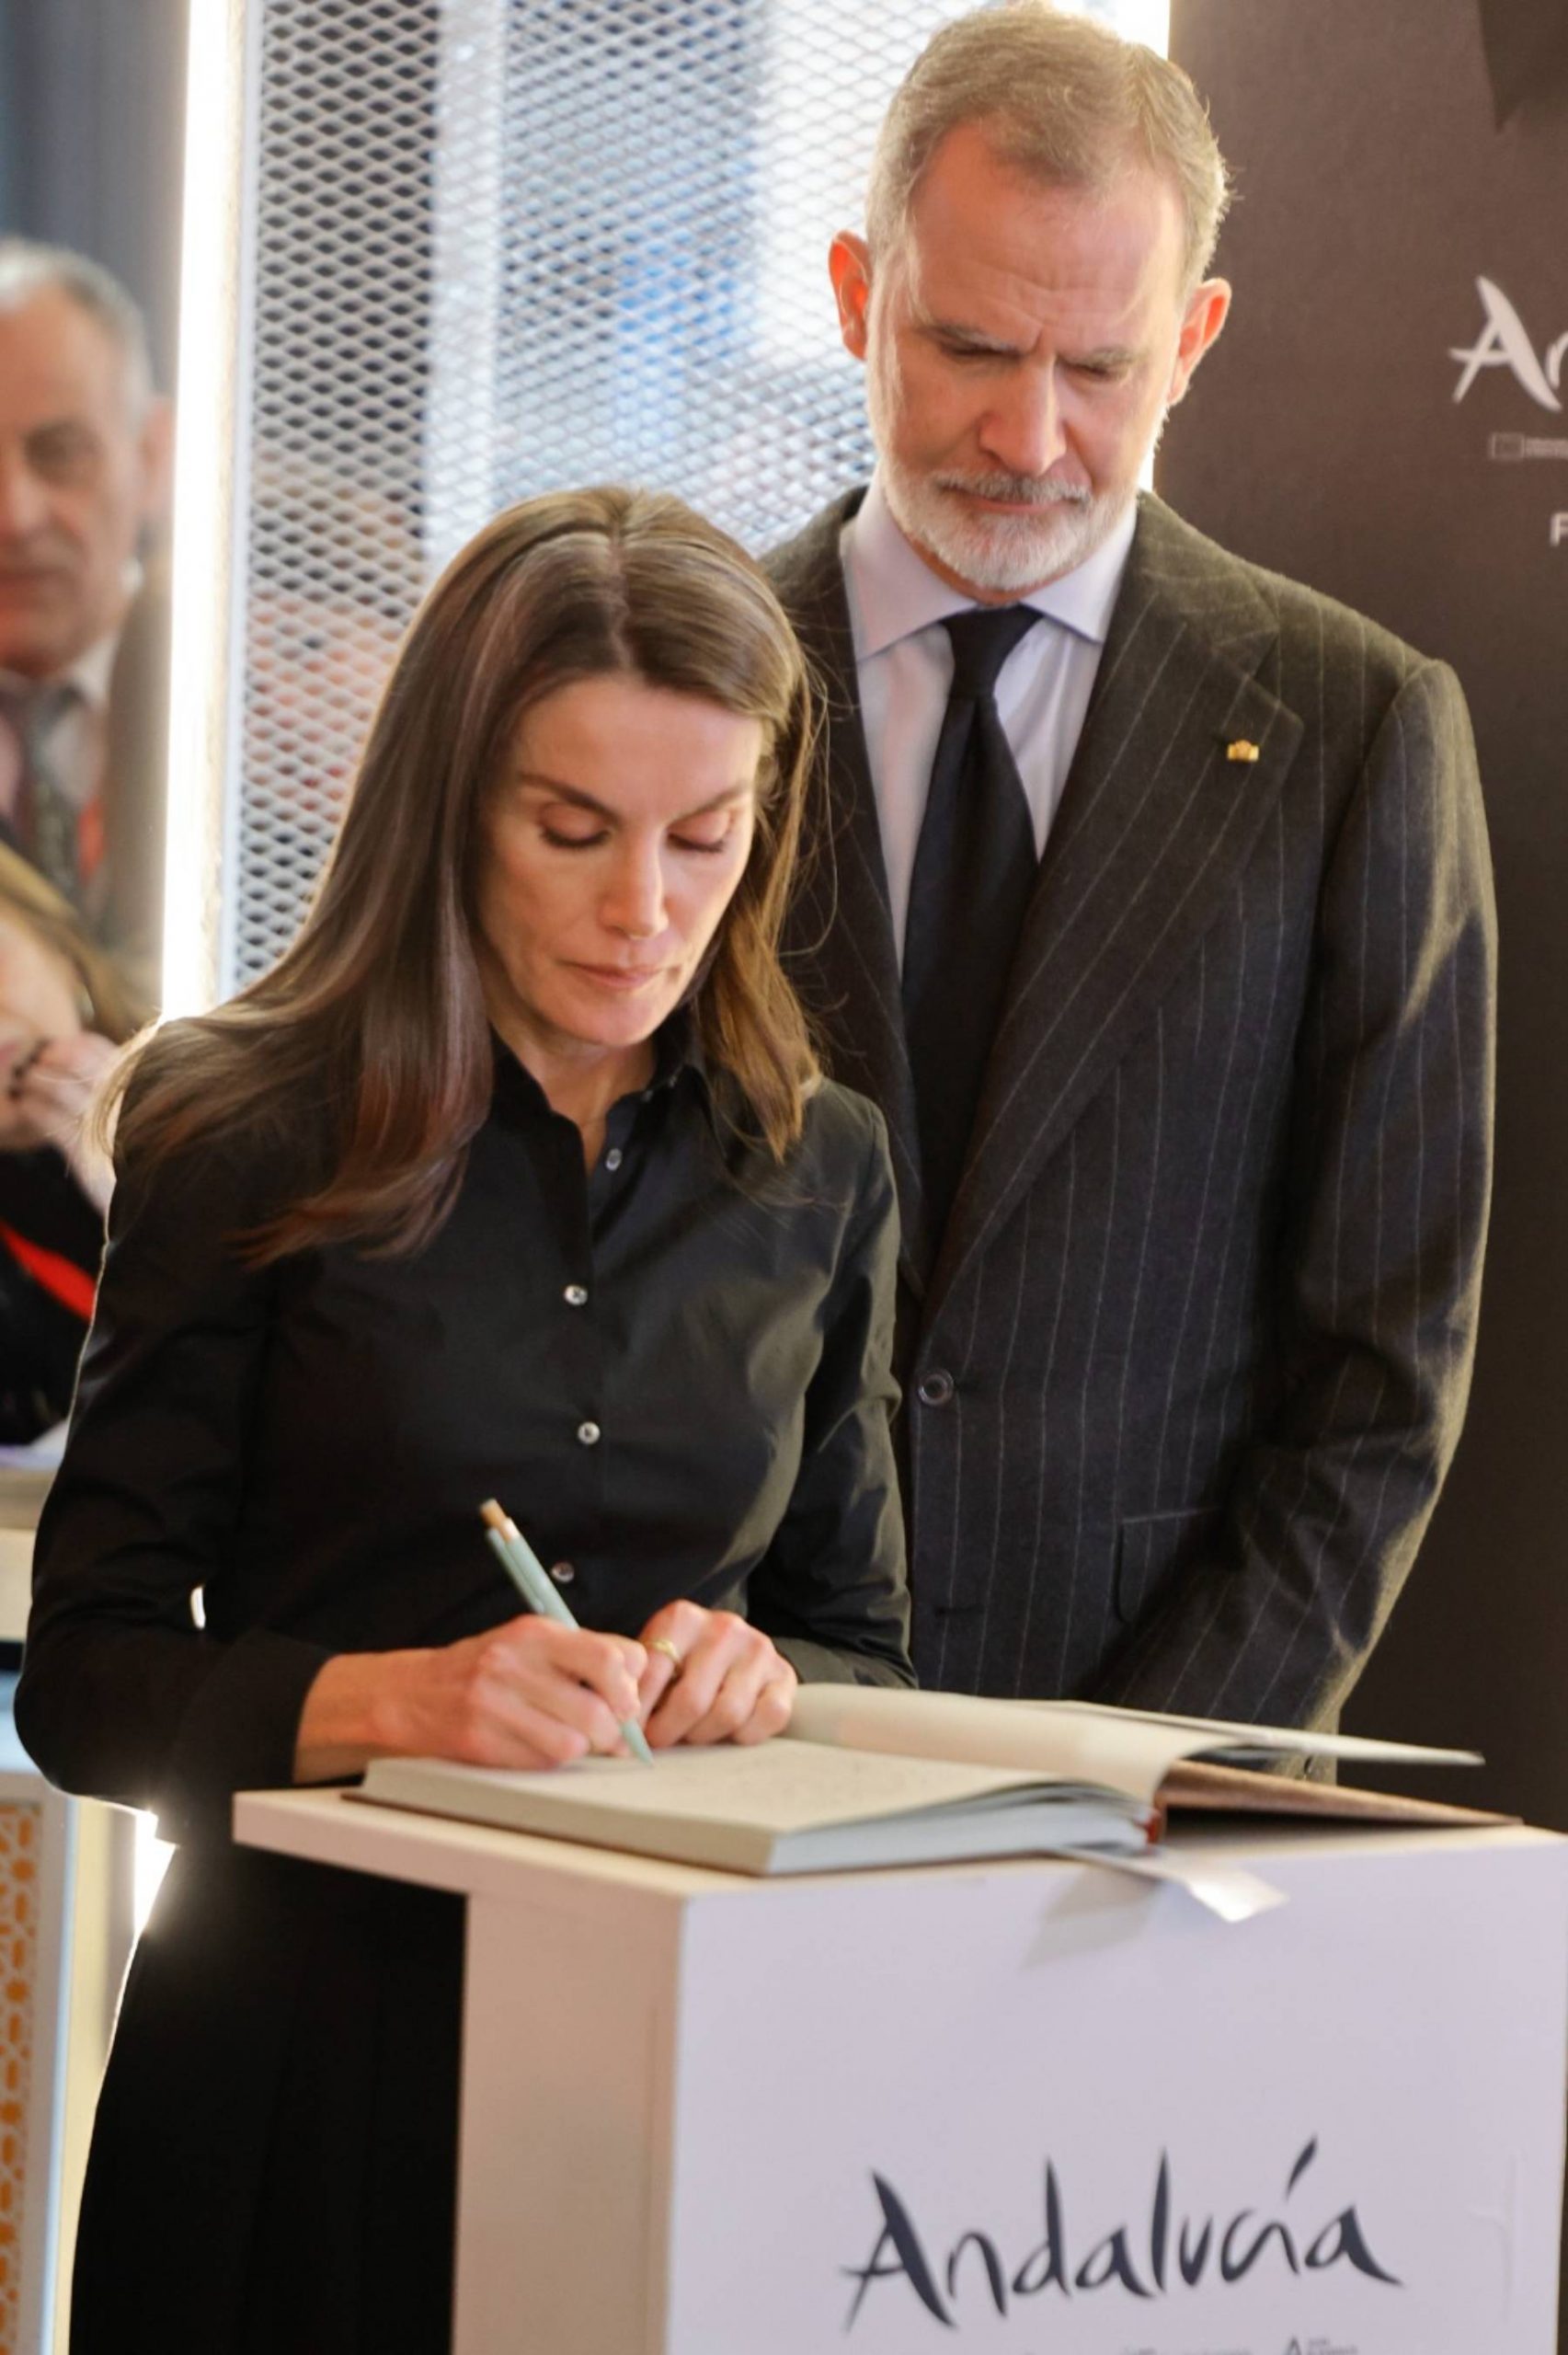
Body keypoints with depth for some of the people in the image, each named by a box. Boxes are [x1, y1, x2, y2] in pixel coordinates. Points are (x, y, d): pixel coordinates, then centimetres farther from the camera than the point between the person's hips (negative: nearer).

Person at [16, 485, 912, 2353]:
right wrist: (385, 1699, -23)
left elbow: (863, 1649, 11)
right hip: (308, 2036, -2)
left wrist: (758, 1681, -11)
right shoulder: (247, 1137, -5)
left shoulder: (817, 1173, 5)